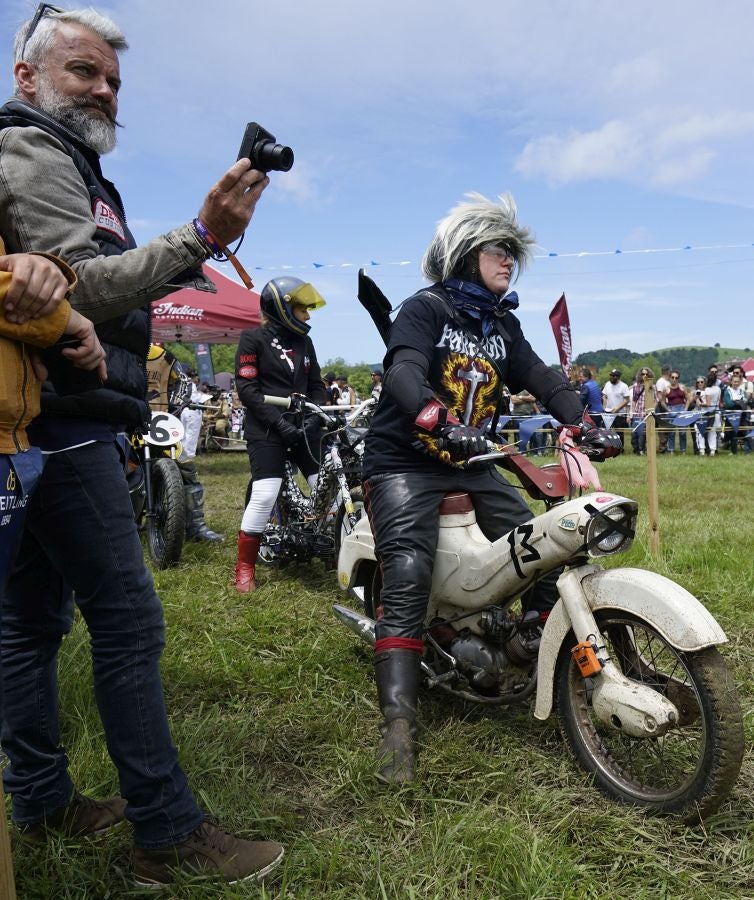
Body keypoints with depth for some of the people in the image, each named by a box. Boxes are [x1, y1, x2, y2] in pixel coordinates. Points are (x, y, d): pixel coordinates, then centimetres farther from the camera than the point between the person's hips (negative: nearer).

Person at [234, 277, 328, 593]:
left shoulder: (304, 341, 17)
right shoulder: (253, 338, -2)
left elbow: (316, 384, 18)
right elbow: (247, 388, -10)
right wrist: (279, 422, -19)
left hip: (303, 425, 6)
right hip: (267, 430, -6)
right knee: (264, 496, -14)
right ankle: (245, 567, 1)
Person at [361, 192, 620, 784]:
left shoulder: (502, 326, 17)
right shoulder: (425, 309, -6)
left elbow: (541, 378, 5)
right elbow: (402, 371, -24)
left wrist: (584, 423, -13)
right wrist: (442, 421, -43)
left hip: (471, 465, 7)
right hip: (404, 464, -6)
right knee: (408, 580, -20)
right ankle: (398, 725, -19)